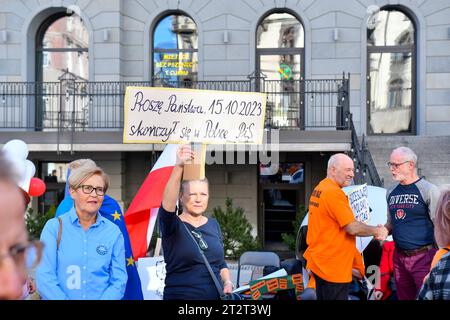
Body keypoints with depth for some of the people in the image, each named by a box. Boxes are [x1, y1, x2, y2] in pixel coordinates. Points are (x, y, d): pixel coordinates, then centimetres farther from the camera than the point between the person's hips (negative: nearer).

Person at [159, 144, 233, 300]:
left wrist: (227, 282, -4)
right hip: (180, 295, -4)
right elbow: (167, 202, -30)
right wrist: (179, 166, -42)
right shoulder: (173, 225, -9)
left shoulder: (213, 224, 7)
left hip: (215, 295, 5)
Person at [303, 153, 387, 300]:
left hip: (319, 264, 10)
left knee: (323, 295, 17)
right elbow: (353, 228, -20)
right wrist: (376, 230, -3)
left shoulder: (319, 188, 11)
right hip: (333, 268, -10)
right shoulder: (334, 192, -19)